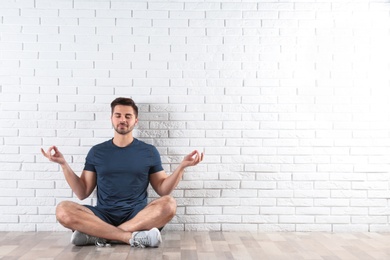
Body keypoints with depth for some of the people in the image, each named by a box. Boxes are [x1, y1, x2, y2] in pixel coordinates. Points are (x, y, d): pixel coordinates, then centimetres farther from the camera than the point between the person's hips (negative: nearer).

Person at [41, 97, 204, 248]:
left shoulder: (149, 152, 8)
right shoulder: (97, 152, 11)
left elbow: (163, 190, 8)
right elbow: (82, 193, 10)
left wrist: (182, 166, -6)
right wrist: (63, 164, 1)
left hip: (138, 216, 0)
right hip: (103, 215, 1)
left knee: (169, 204, -31)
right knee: (63, 210, -26)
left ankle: (97, 235, -28)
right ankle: (133, 237, -30)